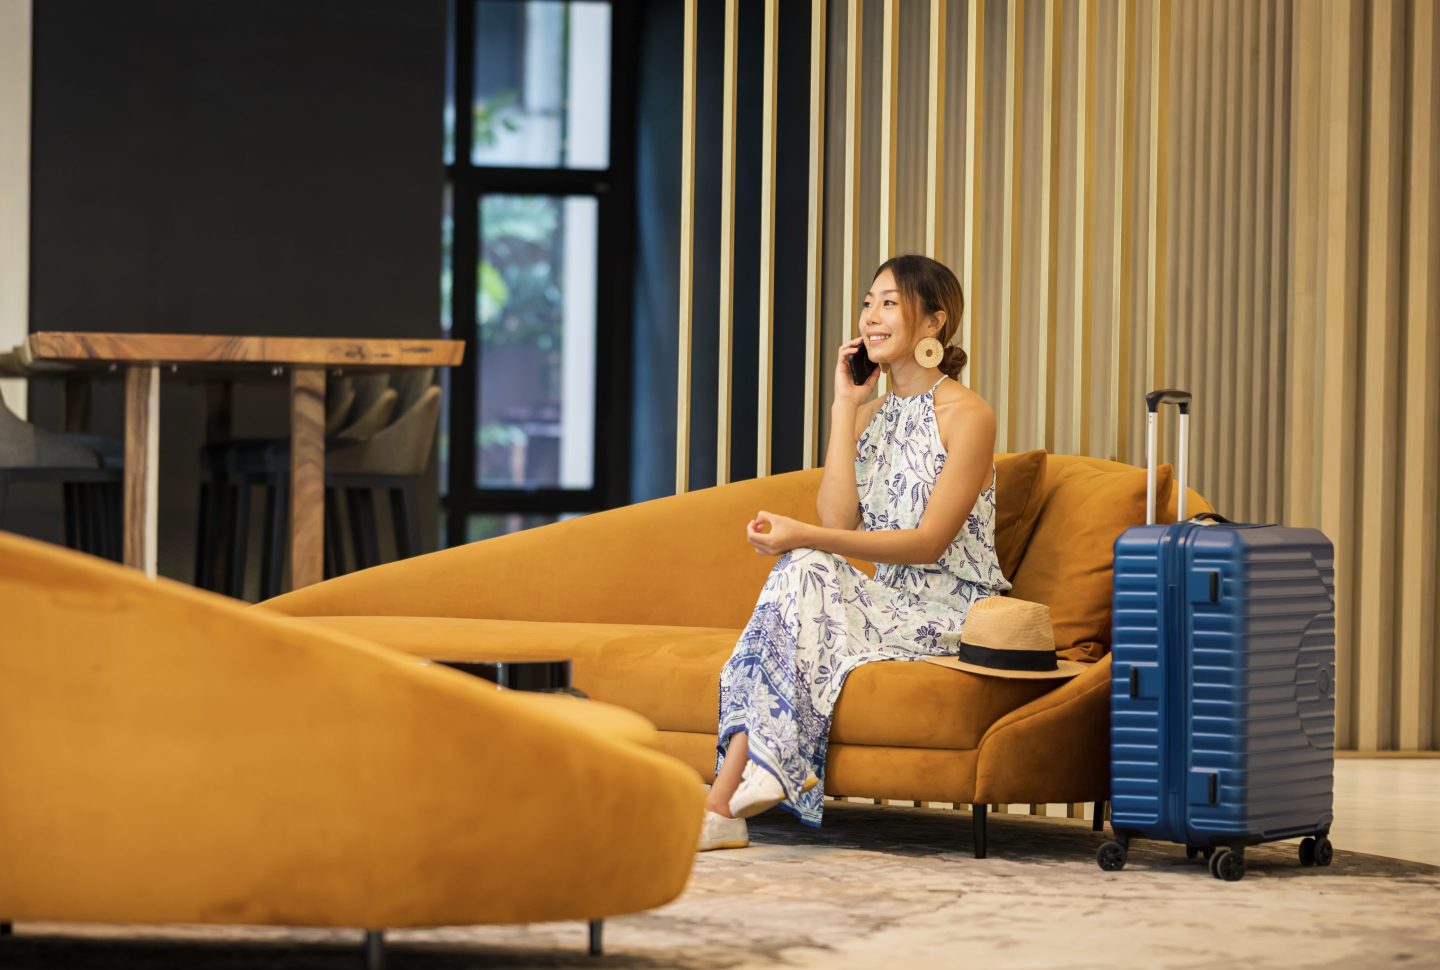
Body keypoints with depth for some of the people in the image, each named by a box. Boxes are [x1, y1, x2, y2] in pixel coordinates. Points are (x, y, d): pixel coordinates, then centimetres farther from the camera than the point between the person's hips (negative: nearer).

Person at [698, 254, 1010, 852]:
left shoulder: (966, 416, -7)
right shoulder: (871, 412, 14)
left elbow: (929, 542, -15)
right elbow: (838, 520, 0)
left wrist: (805, 538, -23)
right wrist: (845, 406, -1)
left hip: (951, 615, -5)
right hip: (891, 602, 6)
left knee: (806, 571, -26)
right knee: (805, 570, -25)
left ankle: (724, 802, -29)